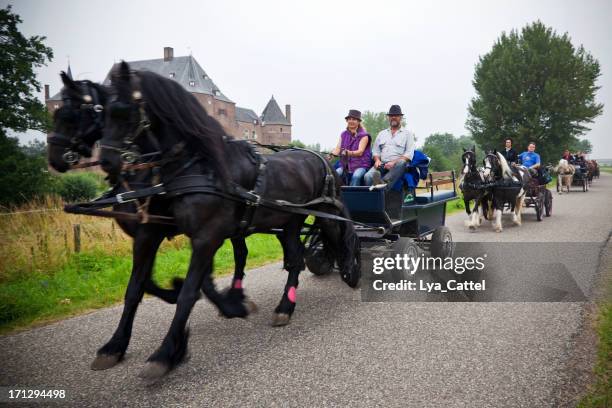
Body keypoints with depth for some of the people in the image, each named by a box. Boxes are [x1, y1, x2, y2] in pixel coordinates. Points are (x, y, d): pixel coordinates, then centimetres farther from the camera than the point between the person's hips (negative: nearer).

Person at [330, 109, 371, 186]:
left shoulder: (364, 135, 0)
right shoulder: (343, 135, 15)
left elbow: (360, 152, -13)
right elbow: (338, 148, 7)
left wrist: (348, 153, -33)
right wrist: (332, 154, -18)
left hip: (360, 165, -4)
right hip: (345, 165, 4)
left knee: (356, 176, -35)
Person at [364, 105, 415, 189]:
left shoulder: (407, 133, 16)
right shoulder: (382, 134, 28)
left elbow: (409, 154, 3)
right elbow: (375, 150, 24)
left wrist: (394, 163, -13)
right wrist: (377, 160, -1)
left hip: (398, 166, -3)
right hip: (382, 164, 3)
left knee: (401, 162, -41)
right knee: (368, 176, -30)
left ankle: (384, 183, -59)